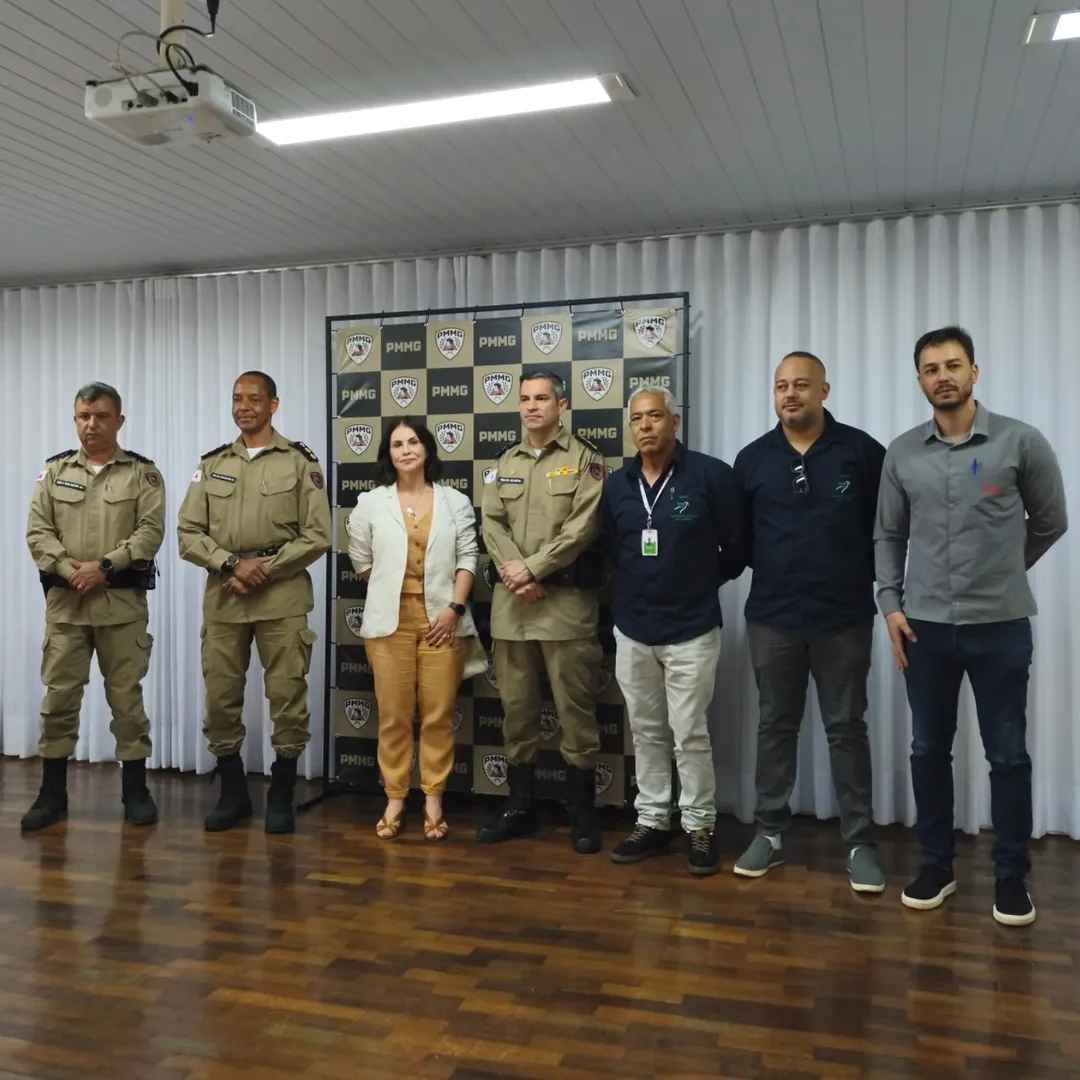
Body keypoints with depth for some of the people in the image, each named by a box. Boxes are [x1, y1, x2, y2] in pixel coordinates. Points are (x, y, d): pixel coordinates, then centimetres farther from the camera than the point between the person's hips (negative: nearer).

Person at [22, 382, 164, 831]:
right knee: (58, 695, 5)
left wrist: (104, 566, -17)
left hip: (123, 601, -2)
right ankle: (52, 792, 17)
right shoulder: (55, 471, 11)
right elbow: (37, 531, 4)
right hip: (64, 600, 2)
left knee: (126, 696, 3)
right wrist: (69, 569, -12)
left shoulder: (143, 473, 3)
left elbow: (151, 531, -8)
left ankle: (135, 789, 14)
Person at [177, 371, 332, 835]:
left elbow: (317, 536, -3)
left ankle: (281, 795, 15)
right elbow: (188, 533, 7)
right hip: (222, 597, 3)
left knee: (287, 696, -1)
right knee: (220, 697, 7)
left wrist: (266, 568, -12)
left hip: (282, 597, -3)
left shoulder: (300, 462, 3)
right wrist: (232, 564, -9)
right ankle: (233, 792, 23)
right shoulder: (212, 465, 12)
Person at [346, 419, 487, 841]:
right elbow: (360, 559, 12)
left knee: (439, 713, 2)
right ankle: (395, 799, 15)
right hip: (390, 620, 1)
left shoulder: (455, 501, 5)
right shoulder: (371, 503, 6)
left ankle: (433, 801, 13)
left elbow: (467, 558, 0)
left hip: (441, 618, 0)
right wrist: (388, 591, 9)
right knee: (394, 714, 4)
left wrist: (454, 608, -9)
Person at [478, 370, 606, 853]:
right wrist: (515, 575, -9)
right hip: (511, 601, 5)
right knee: (516, 705, 11)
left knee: (575, 707, 1)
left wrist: (531, 567, -13)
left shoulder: (585, 459, -1)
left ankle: (582, 812, 12)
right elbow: (491, 522, 6)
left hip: (567, 598, -4)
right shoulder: (504, 461, 14)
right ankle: (519, 804, 23)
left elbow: (583, 527, -11)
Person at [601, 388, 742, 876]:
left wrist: (702, 584, 7)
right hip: (632, 629, 5)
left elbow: (736, 547, -2)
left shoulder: (711, 474, -9)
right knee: (646, 733, 13)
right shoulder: (616, 484, 5)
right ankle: (652, 820, 25)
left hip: (691, 629, -4)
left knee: (690, 734, 1)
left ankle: (700, 826, 16)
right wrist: (637, 585, 12)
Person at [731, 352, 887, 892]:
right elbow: (738, 535, 8)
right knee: (775, 726, 12)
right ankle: (769, 832, 23)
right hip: (772, 617, 2)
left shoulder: (860, 451, -3)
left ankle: (860, 843, 17)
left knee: (846, 728, 7)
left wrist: (875, 580, -2)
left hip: (844, 617, -2)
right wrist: (768, 570, 0)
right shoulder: (752, 459, 4)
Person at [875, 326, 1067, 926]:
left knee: (1008, 755, 6)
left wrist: (1001, 574, 11)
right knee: (929, 750, 10)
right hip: (925, 627, 2)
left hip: (1001, 626, -2)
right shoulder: (902, 453, 4)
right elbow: (888, 536, 10)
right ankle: (936, 864, 26)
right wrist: (890, 604, 1)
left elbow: (1050, 523, 7)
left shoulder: (1021, 442, -4)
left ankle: (1011, 875, 22)